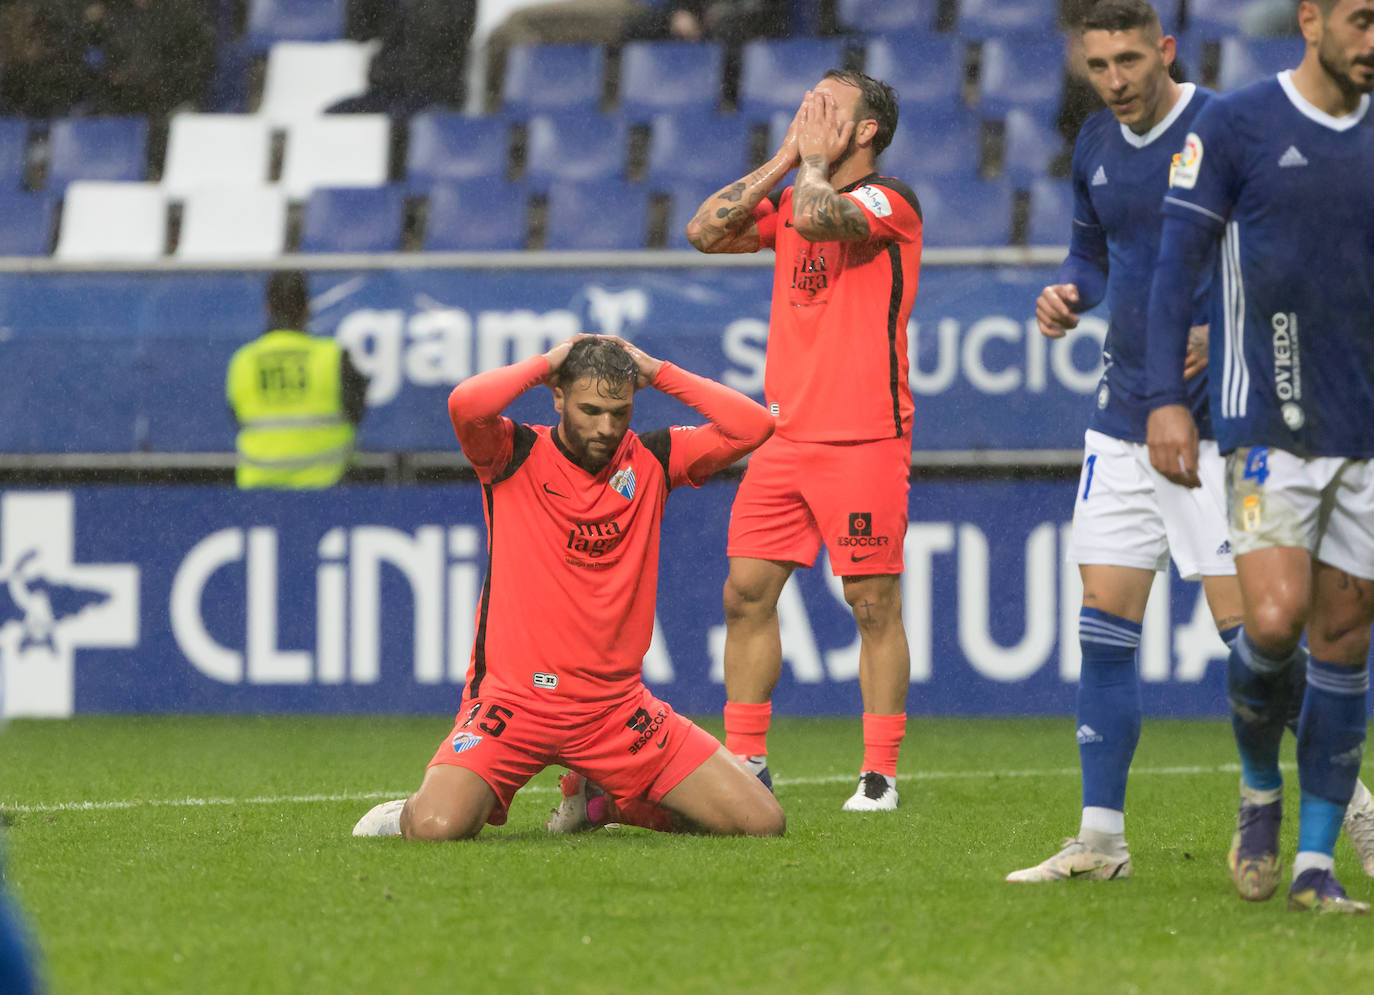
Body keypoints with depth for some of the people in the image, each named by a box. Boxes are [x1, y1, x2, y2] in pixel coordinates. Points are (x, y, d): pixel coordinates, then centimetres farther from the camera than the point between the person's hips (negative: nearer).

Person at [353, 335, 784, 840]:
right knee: (438, 827, -29)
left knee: (761, 821, -3)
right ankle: (411, 811, 13)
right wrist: (545, 364, -10)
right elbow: (466, 403, -26)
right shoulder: (515, 455, -4)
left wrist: (656, 372, -1)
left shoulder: (650, 460, 7)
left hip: (618, 701, 4)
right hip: (514, 698, -4)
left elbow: (752, 426, -2)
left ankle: (600, 799, 20)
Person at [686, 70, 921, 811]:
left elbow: (818, 217, -25)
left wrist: (814, 160, -4)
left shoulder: (889, 201, -6)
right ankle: (745, 762, 8)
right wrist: (785, 160, 5)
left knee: (873, 603, -3)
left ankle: (880, 775, 1)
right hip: (784, 435, 7)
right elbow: (705, 231, 6)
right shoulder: (789, 201, 16)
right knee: (746, 591, 2)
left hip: (863, 437, -7)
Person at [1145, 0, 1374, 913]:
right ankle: (1259, 790, 12)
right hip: (1270, 428, -4)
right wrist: (1166, 400, -11)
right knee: (1274, 622, -17)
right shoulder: (1234, 127, -3)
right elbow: (1178, 263, -3)